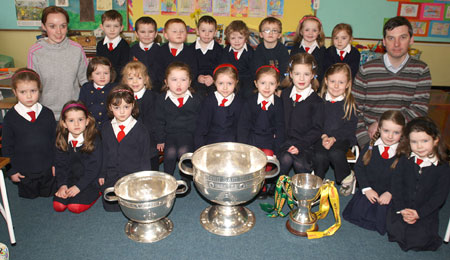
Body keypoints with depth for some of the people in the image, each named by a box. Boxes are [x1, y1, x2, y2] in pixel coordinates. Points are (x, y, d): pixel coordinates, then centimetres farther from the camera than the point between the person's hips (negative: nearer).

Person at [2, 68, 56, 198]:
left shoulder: (47, 113, -5)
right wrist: (12, 170, -2)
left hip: (47, 170, 1)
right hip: (24, 172, -1)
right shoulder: (10, 117, -8)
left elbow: (55, 140, 2)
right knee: (28, 197, 15)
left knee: (49, 194, 16)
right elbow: (6, 146, -1)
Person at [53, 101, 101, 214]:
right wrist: (62, 185, -9)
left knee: (75, 207, -18)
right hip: (69, 178, 4)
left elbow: (94, 168, -14)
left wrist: (79, 186, -18)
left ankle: (96, 193, 5)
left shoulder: (94, 139, -15)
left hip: (89, 180, -4)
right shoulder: (61, 140, -2)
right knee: (58, 206, -11)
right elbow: (60, 165, 3)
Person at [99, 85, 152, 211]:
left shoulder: (140, 129, -7)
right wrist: (102, 175, 12)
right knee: (109, 206, -4)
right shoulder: (106, 129, 5)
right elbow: (104, 153, 14)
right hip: (112, 177, 4)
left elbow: (145, 157, -3)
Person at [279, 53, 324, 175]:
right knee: (286, 159, -26)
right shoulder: (284, 94, 9)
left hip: (306, 143, -2)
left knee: (299, 164, -26)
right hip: (286, 141, 2)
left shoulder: (316, 101, -2)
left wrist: (300, 146, -16)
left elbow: (316, 129, -5)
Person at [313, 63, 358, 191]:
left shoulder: (349, 103, 0)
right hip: (321, 137, 1)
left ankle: (347, 178, -3)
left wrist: (334, 138, -15)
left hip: (342, 138, -1)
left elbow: (350, 127, -1)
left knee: (335, 153, -31)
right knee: (319, 156, -28)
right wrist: (323, 136, -13)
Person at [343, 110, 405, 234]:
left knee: (383, 219, -16)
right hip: (369, 191, 2)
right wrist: (366, 188, -9)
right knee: (357, 212, -12)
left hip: (389, 194, -2)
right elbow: (359, 167, 0)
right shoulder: (371, 147, -2)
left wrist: (390, 193, -15)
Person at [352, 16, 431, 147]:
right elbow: (354, 108, 0)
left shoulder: (421, 70, 6)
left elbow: (420, 109, -1)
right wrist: (365, 141, -13)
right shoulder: (366, 70, 2)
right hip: (370, 136, -1)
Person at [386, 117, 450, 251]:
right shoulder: (404, 160, -3)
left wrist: (419, 213, -16)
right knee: (394, 230, -15)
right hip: (401, 208, 1)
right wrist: (401, 210, -15)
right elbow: (396, 186, -4)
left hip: (426, 211, -1)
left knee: (420, 239, -14)